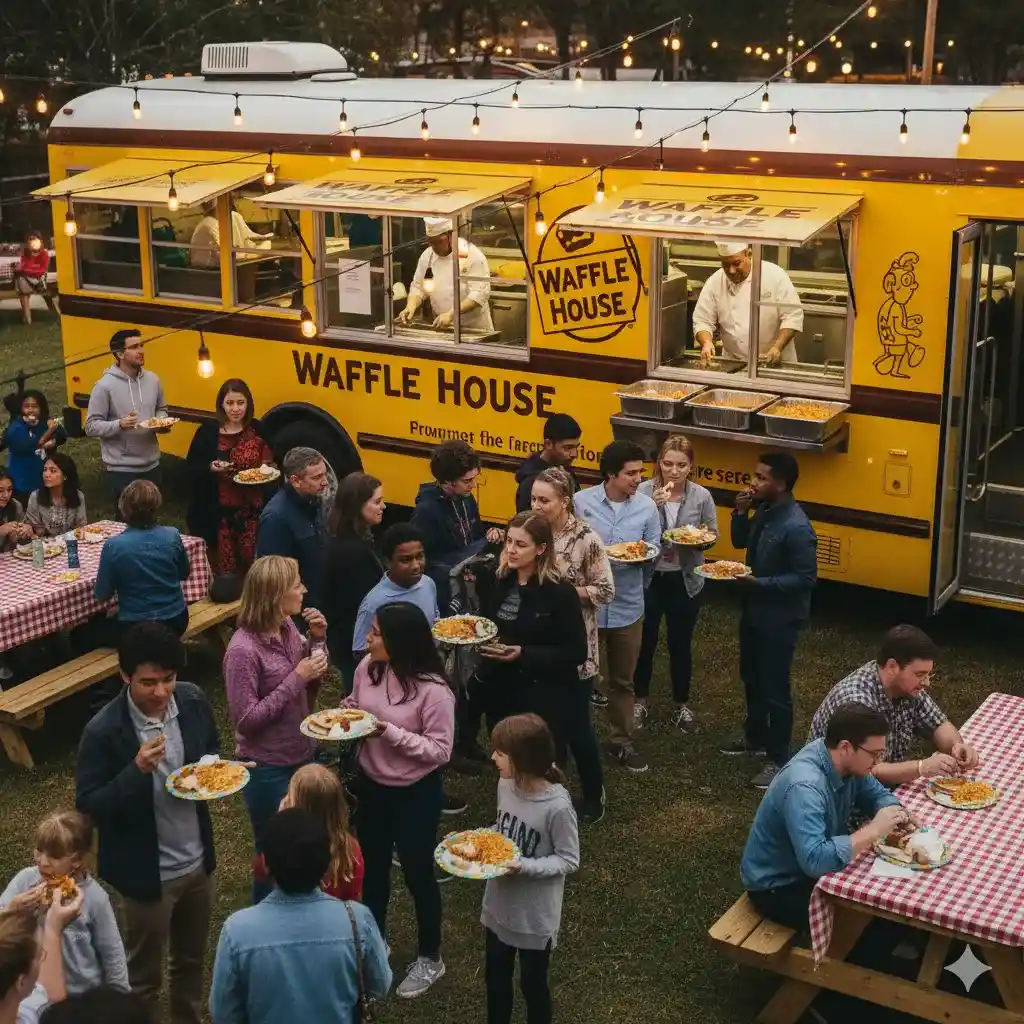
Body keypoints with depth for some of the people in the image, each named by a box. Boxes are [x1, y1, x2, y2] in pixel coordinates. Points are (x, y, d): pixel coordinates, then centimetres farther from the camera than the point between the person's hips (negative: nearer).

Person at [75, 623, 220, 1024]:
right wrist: (137, 770, -35)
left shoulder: (192, 700, -9)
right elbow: (88, 806, -20)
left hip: (198, 861, 5)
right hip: (146, 872, -5)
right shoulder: (103, 731, -24)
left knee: (192, 960, 25)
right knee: (143, 977, 15)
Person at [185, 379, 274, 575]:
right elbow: (191, 466, -1)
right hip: (219, 509, -2)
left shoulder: (258, 429, 1)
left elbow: (270, 460, 13)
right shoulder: (208, 430, -5)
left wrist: (267, 469, -8)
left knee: (250, 560, 7)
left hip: (251, 508, 2)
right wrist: (211, 468, -19)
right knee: (224, 563, 3)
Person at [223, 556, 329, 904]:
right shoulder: (244, 650, -26)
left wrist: (318, 640, -9)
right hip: (268, 767, -7)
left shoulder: (287, 627, -5)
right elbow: (246, 719, -23)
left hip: (302, 755, 7)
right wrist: (296, 678, -25)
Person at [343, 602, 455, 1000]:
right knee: (372, 867, 22)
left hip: (415, 793, -6)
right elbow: (355, 704, 7)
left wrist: (391, 732, -30)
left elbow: (440, 751, -23)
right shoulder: (368, 667, -10)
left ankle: (429, 958, 36)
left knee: (416, 872, 12)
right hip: (371, 784, 6)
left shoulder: (433, 691, -28)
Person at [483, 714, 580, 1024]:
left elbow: (569, 860, -19)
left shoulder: (557, 806, -29)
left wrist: (523, 866, -28)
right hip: (499, 904, 6)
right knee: (495, 975, 24)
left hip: (534, 914, -6)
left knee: (532, 983, 16)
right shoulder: (506, 784, -9)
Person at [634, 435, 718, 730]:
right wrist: (652, 506, -28)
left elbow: (713, 536, 2)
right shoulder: (644, 491, -13)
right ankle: (640, 700, 34)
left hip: (685, 581, 1)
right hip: (648, 577, -1)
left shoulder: (702, 496, -8)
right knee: (644, 641, 13)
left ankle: (682, 704, 33)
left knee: (680, 644, 14)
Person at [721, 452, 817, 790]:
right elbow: (740, 542, 12)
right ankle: (755, 738, 42)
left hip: (780, 619, -9)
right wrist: (740, 511, -6)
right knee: (751, 678, 23)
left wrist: (759, 582, -25)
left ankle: (779, 759, 17)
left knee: (774, 688, 3)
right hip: (754, 609, 9)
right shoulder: (764, 510, -1)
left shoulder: (796, 528, -27)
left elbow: (806, 578, -24)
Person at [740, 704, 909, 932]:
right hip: (778, 887, -8)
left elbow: (877, 794, 8)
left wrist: (894, 816, -15)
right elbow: (815, 860, -45)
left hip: (811, 864, 8)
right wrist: (872, 831, -35)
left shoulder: (846, 762, -9)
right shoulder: (804, 787, -36)